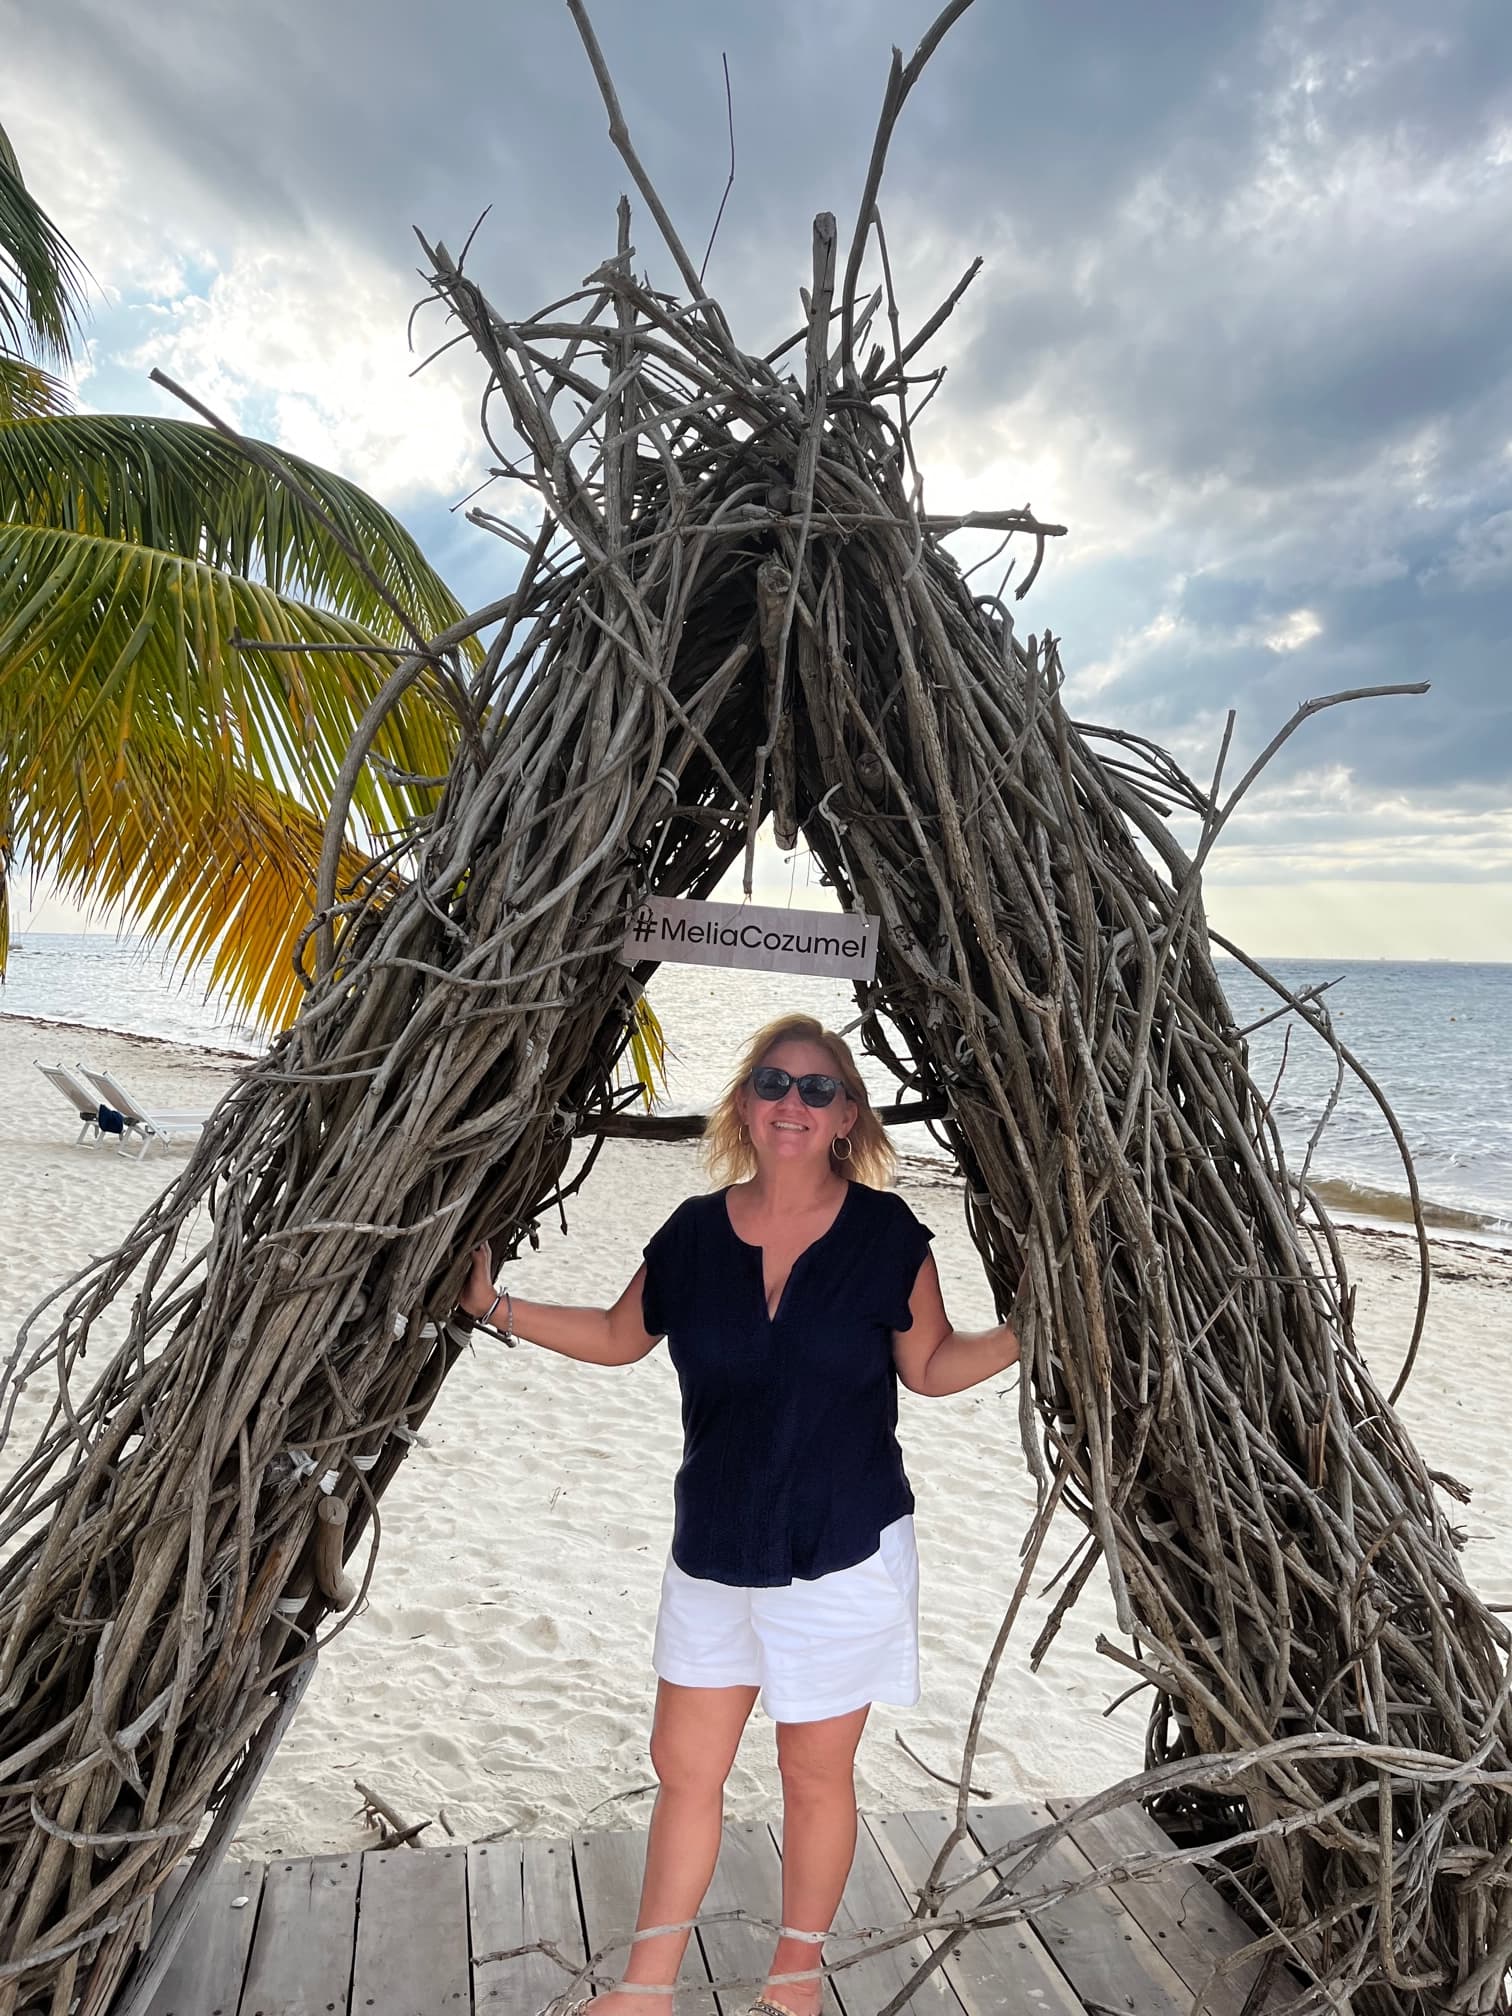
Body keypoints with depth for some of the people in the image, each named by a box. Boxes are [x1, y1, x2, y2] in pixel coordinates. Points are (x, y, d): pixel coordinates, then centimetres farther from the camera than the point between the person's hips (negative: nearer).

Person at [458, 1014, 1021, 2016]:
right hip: (713, 1554, 3)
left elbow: (930, 1365, 0)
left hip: (845, 1555, -2)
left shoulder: (887, 1233, -12)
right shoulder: (695, 1233, -6)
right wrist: (495, 1304, 4)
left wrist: (1027, 1331, -16)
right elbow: (617, 1337, 9)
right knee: (684, 1769, 17)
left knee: (816, 1774, 16)